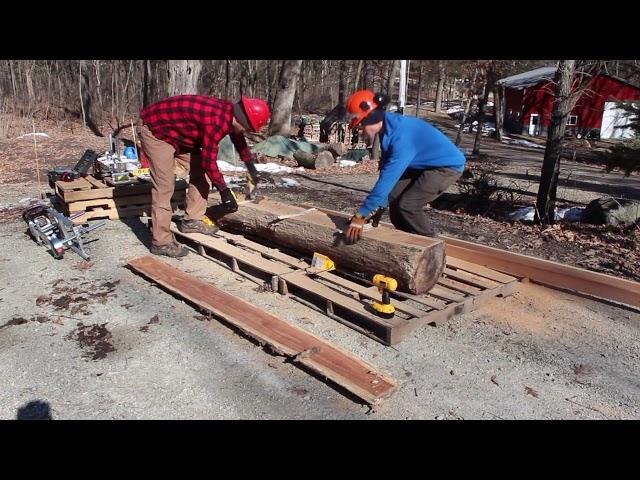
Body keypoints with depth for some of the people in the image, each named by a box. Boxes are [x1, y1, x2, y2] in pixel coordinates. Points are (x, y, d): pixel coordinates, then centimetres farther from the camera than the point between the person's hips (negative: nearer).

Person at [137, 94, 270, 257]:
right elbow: (209, 161, -25)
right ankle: (161, 242, -6)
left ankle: (192, 221, 13)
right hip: (154, 130, -10)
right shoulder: (216, 121, -32)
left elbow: (238, 138, 17)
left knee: (200, 171, 6)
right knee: (165, 186, -12)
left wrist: (251, 167, 23)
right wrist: (225, 191, -13)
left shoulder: (230, 111, -4)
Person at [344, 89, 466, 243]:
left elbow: (388, 177, -39)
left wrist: (361, 215, -38)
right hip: (424, 165, 9)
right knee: (394, 197, 4)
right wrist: (378, 204, -6)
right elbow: (387, 169, -3)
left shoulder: (401, 136, -34)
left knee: (408, 205, -18)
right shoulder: (388, 126, -6)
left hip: (448, 166, -9)